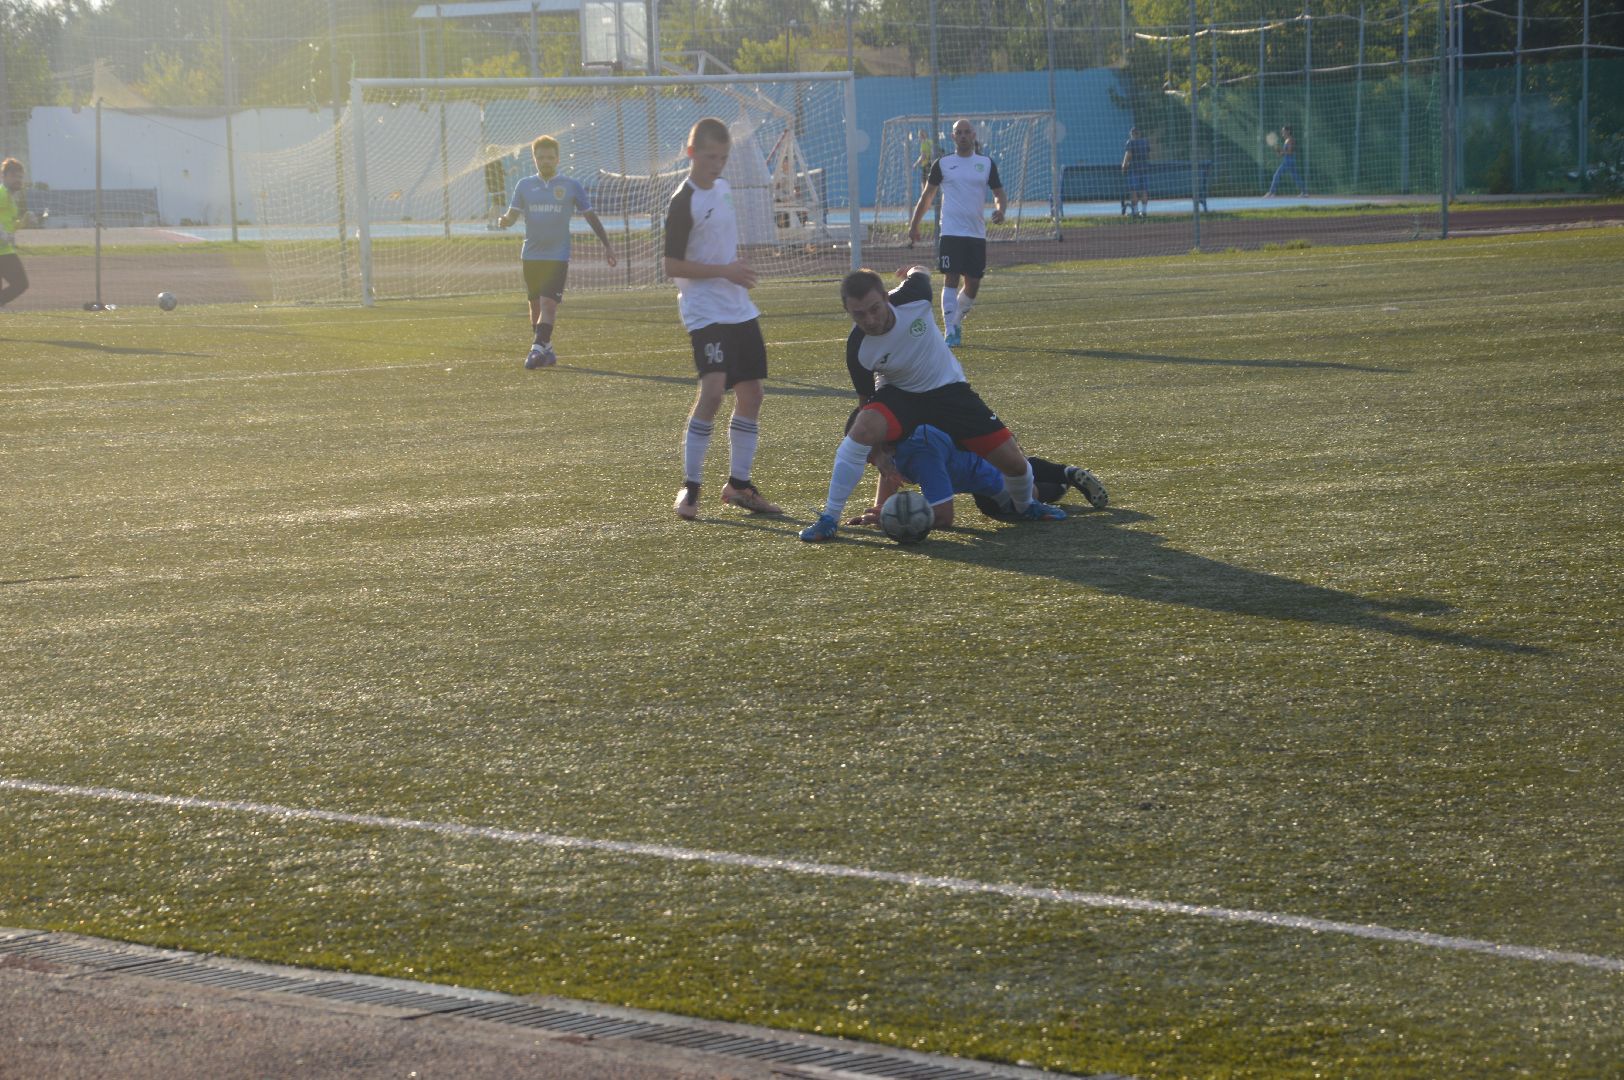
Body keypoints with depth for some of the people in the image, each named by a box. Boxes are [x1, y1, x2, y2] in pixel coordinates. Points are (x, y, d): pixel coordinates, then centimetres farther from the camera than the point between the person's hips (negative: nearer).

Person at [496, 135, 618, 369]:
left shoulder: (571, 187, 1)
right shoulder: (524, 186, 6)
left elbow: (590, 216, 7)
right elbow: (512, 215, 1)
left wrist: (607, 244, 6)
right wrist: (504, 220, -23)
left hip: (558, 256, -3)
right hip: (531, 255, 3)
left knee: (548, 303, -16)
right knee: (536, 305, 10)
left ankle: (538, 349, -22)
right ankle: (546, 350, 23)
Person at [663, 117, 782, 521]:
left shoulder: (723, 189, 11)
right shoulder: (683, 204, -14)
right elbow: (672, 266, -16)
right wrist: (724, 271, -19)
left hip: (739, 309, 8)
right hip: (704, 312, -8)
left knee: (751, 393, 8)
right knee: (713, 390, -20)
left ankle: (738, 483, 18)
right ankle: (690, 487, -13)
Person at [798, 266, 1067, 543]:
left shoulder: (912, 297, -27)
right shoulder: (858, 350, -26)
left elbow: (920, 273, -1)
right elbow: (867, 399, -9)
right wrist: (876, 451, -15)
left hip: (949, 389, 2)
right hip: (899, 395, -2)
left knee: (1014, 463, -5)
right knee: (863, 428, -37)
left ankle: (1025, 506, 33)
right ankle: (829, 519, -25)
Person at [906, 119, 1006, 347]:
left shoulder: (986, 163, 8)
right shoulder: (942, 163, 3)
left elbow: (998, 194, 11)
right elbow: (927, 196, 11)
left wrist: (1000, 210, -12)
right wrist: (914, 225, 8)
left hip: (977, 233, 3)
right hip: (950, 232, -3)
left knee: (973, 283, 4)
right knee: (951, 279, -12)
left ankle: (956, 322, 26)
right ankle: (950, 332, -11)